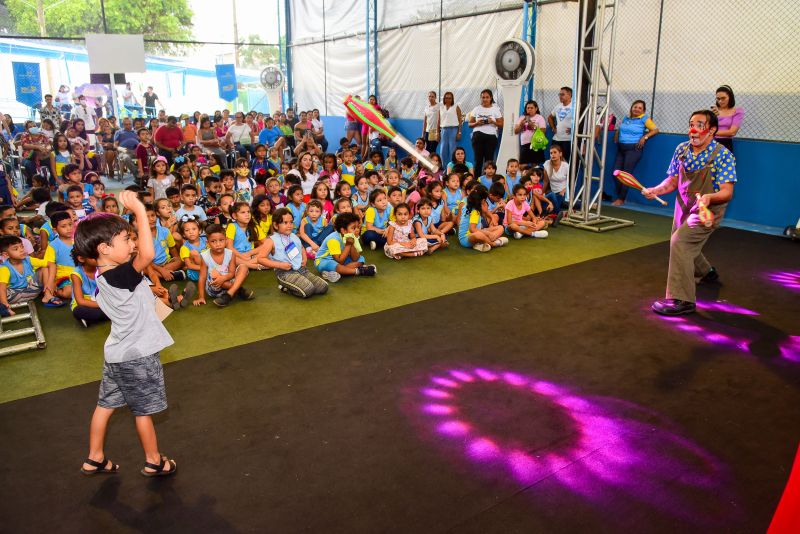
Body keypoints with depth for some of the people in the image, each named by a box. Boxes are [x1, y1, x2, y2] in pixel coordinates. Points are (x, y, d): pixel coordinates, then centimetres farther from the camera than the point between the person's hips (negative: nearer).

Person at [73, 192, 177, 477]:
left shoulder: (102, 277, 0)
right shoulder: (120, 276, -29)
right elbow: (148, 254, -46)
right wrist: (140, 211, -41)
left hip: (118, 351, 9)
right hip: (137, 355, -8)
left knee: (106, 404, 19)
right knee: (144, 409, 8)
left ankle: (95, 459, 33)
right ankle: (154, 462, 25)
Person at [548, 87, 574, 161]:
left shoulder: (574, 107, -9)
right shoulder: (558, 107, 13)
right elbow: (550, 117, 29)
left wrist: (573, 129, -15)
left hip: (568, 140, -7)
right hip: (556, 138, 7)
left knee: (566, 161, -4)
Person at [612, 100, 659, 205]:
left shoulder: (644, 119, -1)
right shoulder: (626, 118, 15)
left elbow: (655, 129, -3)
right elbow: (619, 129, 32)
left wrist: (644, 137, -12)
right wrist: (616, 136, 14)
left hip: (633, 149, -6)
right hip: (621, 148, 6)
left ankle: (621, 199, -1)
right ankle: (619, 196, 12)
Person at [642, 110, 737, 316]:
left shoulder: (723, 155, -20)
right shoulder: (682, 149, -4)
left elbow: (727, 192, -25)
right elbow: (672, 181, 3)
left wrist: (708, 197, -45)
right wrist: (655, 190, -16)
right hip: (684, 207, 7)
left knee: (680, 241, -25)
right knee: (685, 247, 22)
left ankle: (681, 300, -22)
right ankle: (705, 272, 57)